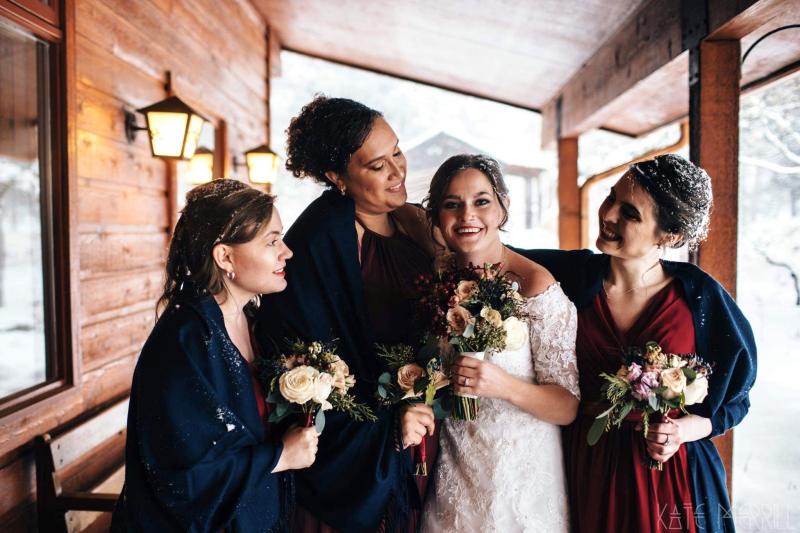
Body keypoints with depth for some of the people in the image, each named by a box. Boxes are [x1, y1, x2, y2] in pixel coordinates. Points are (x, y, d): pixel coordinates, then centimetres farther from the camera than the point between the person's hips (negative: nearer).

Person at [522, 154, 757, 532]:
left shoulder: (701, 297, -12)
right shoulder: (572, 274, -11)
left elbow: (733, 400, -1)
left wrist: (685, 430, -17)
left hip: (668, 473, -1)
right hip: (586, 469, 1)